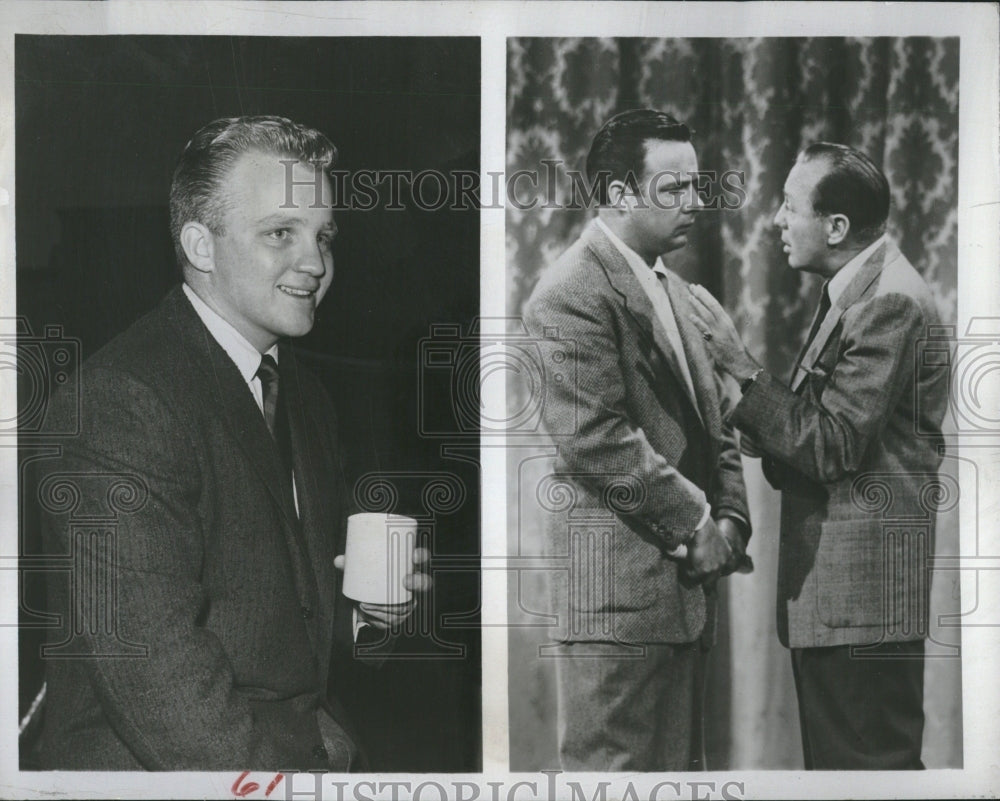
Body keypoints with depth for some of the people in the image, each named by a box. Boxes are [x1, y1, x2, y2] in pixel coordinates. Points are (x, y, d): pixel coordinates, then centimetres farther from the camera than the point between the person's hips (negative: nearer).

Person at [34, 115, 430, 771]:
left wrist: (362, 606, 4)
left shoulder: (307, 397, 13)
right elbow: (153, 671, -22)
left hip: (314, 752, 7)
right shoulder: (122, 398, -16)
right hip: (156, 768, -7)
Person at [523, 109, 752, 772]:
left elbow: (710, 419, 18)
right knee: (616, 765, 0)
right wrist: (694, 524, -13)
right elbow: (597, 442, -21)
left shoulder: (672, 287, 17)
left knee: (679, 763, 16)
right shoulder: (572, 294, -14)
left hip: (685, 578, 9)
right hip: (617, 585, -9)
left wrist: (730, 518, 3)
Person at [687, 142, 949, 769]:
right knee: (834, 758, 17)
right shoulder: (855, 291, 14)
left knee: (866, 761, -1)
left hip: (862, 592, -10)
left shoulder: (890, 301, -17)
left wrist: (742, 366, -17)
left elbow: (834, 446, -19)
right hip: (830, 587, 10)